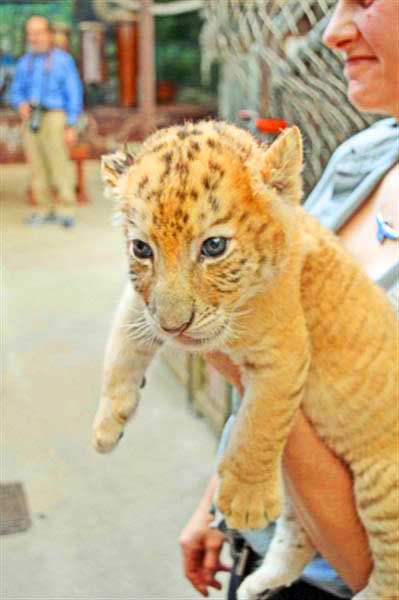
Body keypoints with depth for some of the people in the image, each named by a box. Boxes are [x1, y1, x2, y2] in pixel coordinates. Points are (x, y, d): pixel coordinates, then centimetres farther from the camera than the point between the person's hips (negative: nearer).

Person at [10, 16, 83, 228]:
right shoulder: (24, 62, 13)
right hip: (30, 119, 5)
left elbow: (74, 94, -3)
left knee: (59, 164, -9)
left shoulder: (63, 60, 0)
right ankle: (44, 209, 11)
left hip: (54, 117, -5)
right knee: (37, 166, 4)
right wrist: (21, 104, -7)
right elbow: (16, 91, 17)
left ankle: (66, 211, -4)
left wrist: (71, 126, -10)